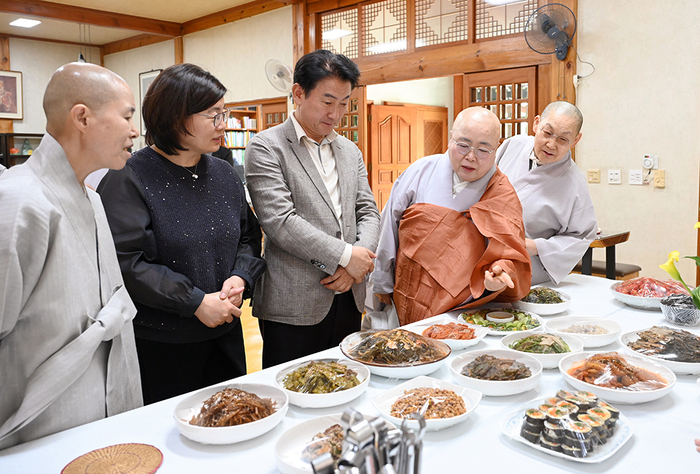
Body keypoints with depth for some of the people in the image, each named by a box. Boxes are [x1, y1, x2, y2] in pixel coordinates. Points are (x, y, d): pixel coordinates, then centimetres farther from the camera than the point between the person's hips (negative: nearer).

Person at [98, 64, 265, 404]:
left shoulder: (223, 174, 8)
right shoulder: (129, 179, -12)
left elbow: (248, 236, 13)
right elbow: (125, 262, -18)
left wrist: (240, 278, -7)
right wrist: (195, 302, -20)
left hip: (225, 335, 6)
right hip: (159, 344, -6)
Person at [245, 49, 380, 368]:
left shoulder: (350, 151, 15)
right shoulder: (266, 147, -6)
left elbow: (368, 212, 12)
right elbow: (280, 222, -16)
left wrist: (355, 264, -7)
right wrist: (345, 255, -14)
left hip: (347, 300, 6)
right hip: (293, 307, -6)